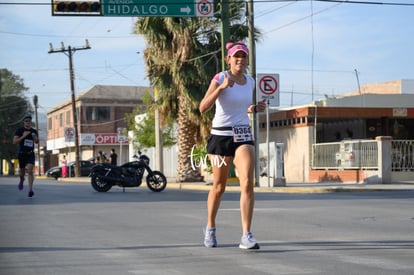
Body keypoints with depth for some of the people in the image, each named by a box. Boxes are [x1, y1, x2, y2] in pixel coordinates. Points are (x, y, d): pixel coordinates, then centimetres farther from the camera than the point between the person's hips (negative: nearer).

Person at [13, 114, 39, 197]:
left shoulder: (34, 131, 4)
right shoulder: (19, 130, -7)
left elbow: (37, 142, 21)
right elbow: (14, 141, -14)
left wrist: (36, 138, -4)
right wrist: (23, 136, -24)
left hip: (30, 154, 0)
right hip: (21, 154, 0)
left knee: (30, 170, -18)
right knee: (22, 171, 14)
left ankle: (30, 190, -24)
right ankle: (21, 180, 51)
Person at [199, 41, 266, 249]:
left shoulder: (250, 81, 7)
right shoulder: (220, 78, -8)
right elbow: (202, 108, -19)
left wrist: (254, 109, 3)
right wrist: (221, 87, -29)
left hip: (243, 135, 3)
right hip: (221, 135, -3)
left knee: (247, 183, -16)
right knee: (219, 186, 9)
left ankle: (246, 236, -15)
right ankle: (210, 228, 32)